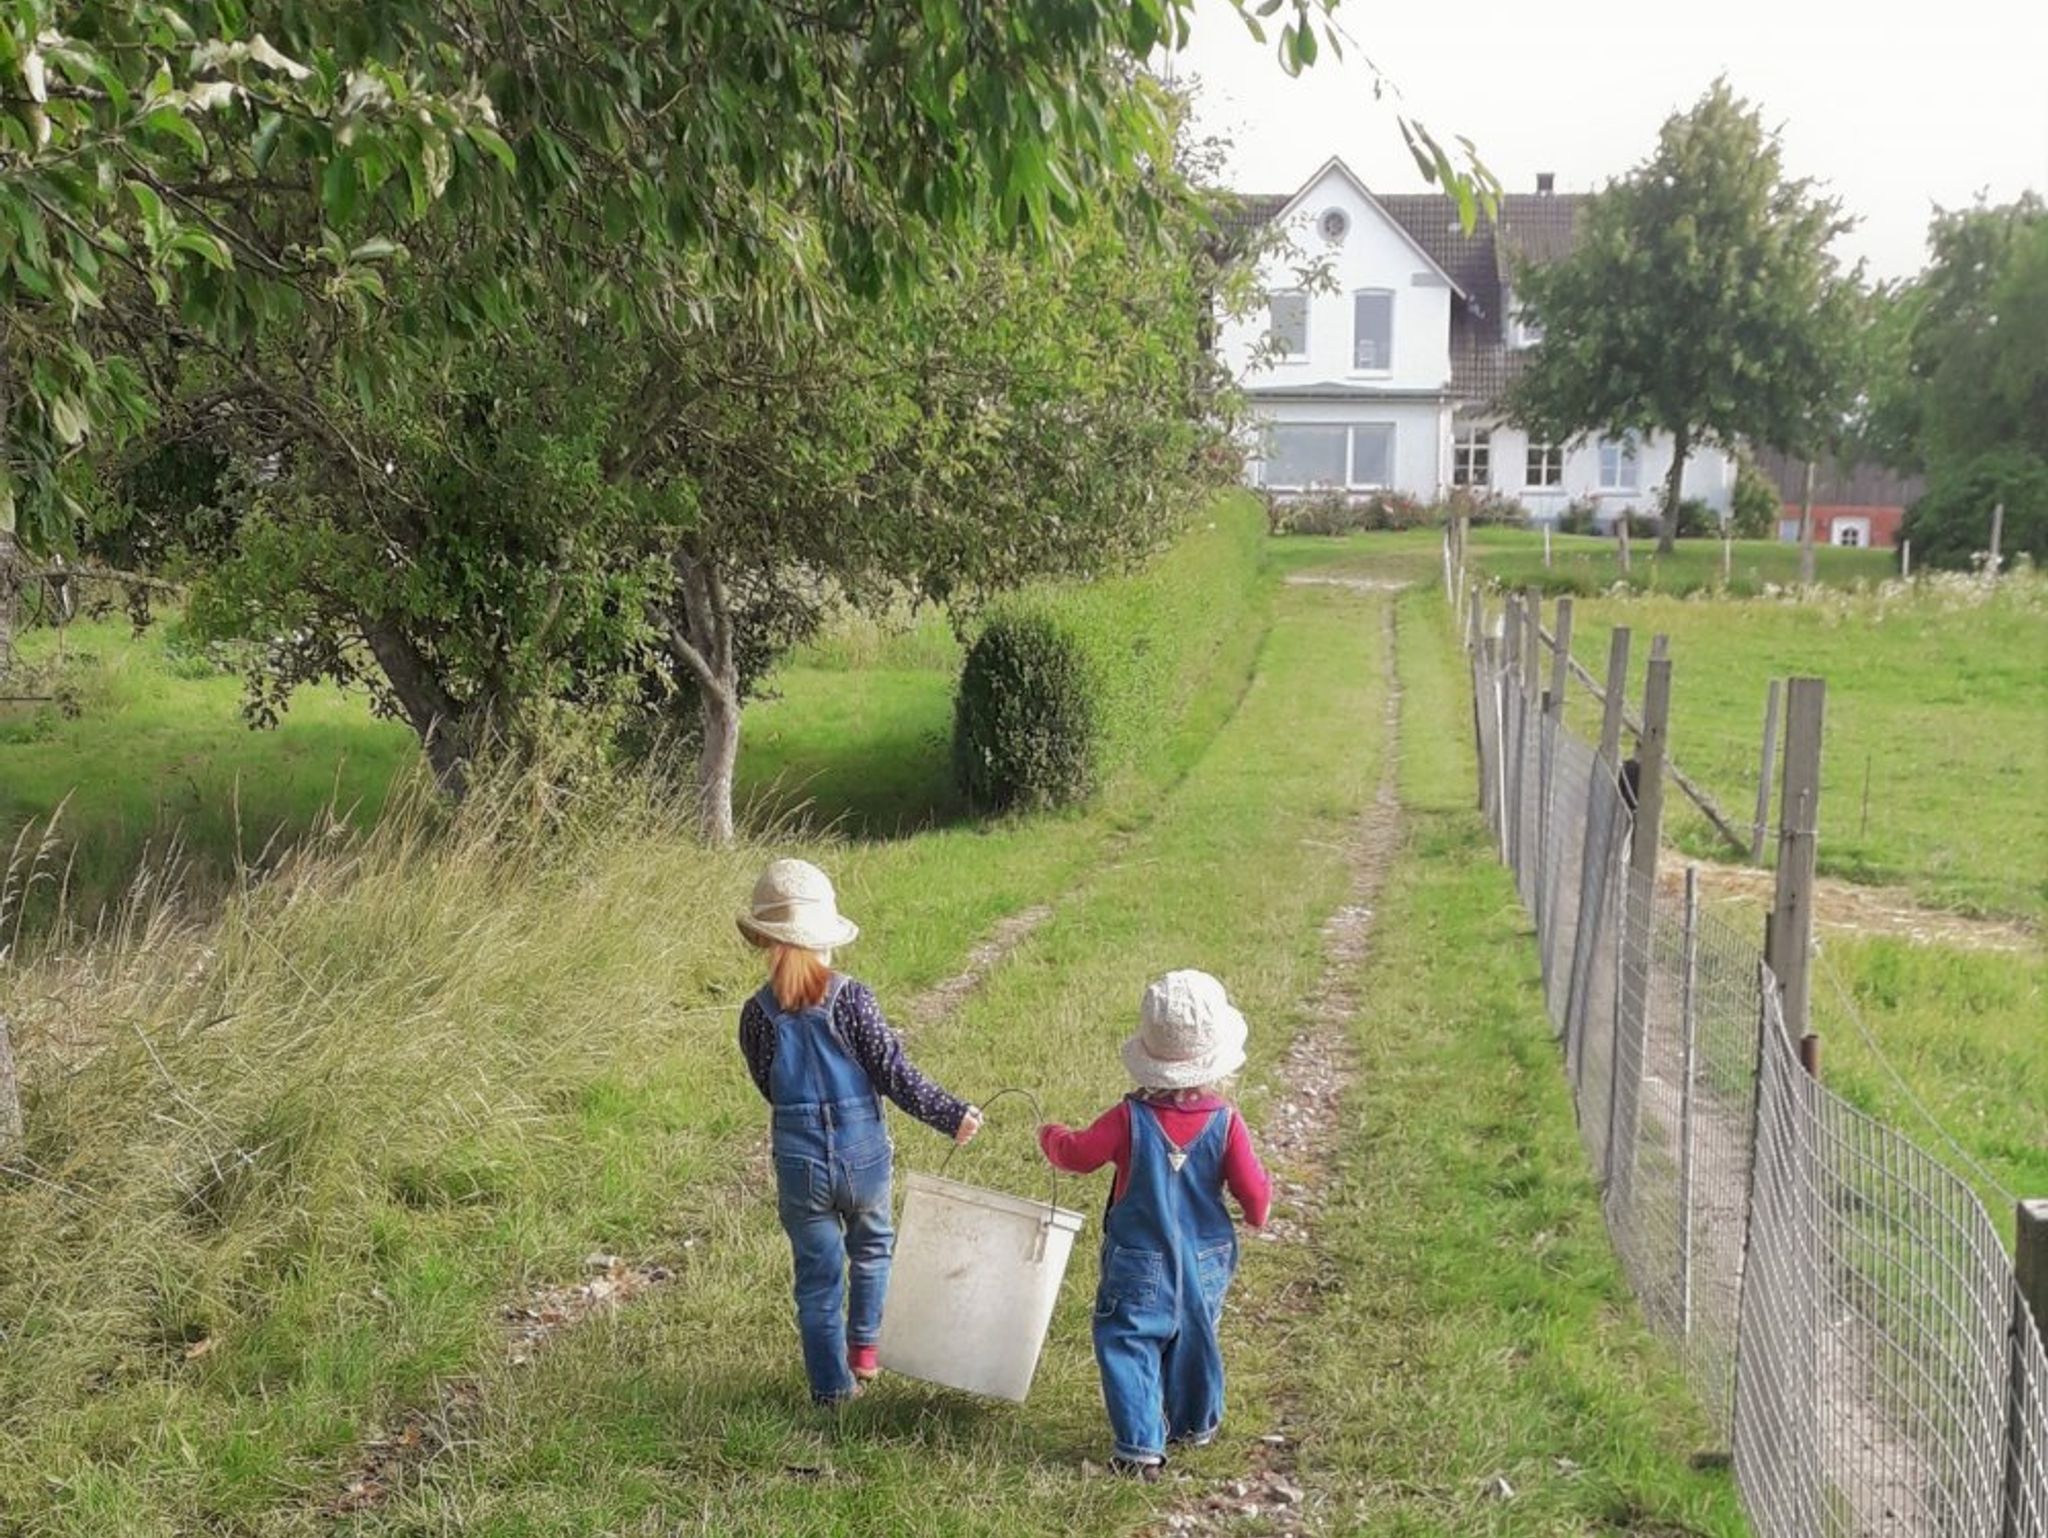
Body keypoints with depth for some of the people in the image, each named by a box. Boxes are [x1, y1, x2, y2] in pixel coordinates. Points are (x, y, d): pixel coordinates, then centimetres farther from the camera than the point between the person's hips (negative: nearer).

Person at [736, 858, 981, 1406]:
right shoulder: (851, 999, -15)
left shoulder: (757, 1015, -8)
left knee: (817, 1274, 13)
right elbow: (894, 1073, -14)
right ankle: (864, 1349, 35)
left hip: (799, 1165, 0)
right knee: (872, 1247, 27)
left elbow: (769, 1087, 4)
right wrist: (950, 1114, -4)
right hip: (863, 1154, 0)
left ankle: (832, 1383, 19)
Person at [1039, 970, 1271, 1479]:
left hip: (1140, 1265, -3)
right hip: (1205, 1264, 4)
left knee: (1128, 1345, 4)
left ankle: (1141, 1447, -2)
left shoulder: (1129, 1119, -18)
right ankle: (1197, 1424, 41)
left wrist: (1051, 1136, 16)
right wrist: (1257, 1213, 14)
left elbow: (1078, 1154, -6)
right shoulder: (1225, 1121, -14)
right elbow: (1253, 1188, -9)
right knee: (1195, 1340, 23)